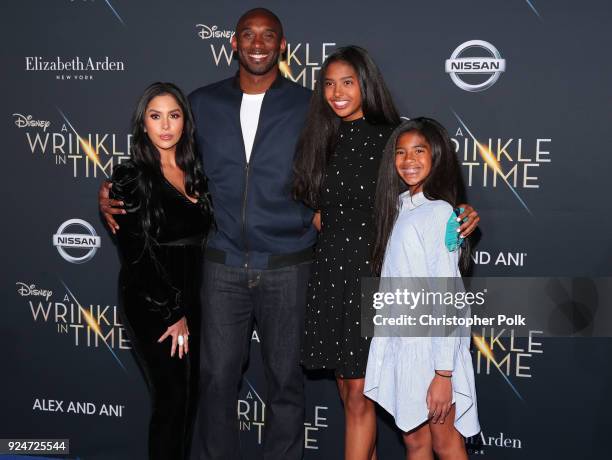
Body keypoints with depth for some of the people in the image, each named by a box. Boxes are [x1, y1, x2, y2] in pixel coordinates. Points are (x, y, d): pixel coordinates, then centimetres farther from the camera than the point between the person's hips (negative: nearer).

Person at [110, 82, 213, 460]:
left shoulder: (194, 173, 9)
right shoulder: (132, 178, -8)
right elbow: (138, 255, -12)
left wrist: (187, 308, 5)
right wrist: (172, 312, -11)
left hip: (191, 300, 5)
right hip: (152, 305, -5)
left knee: (190, 396, 10)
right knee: (172, 400, -3)